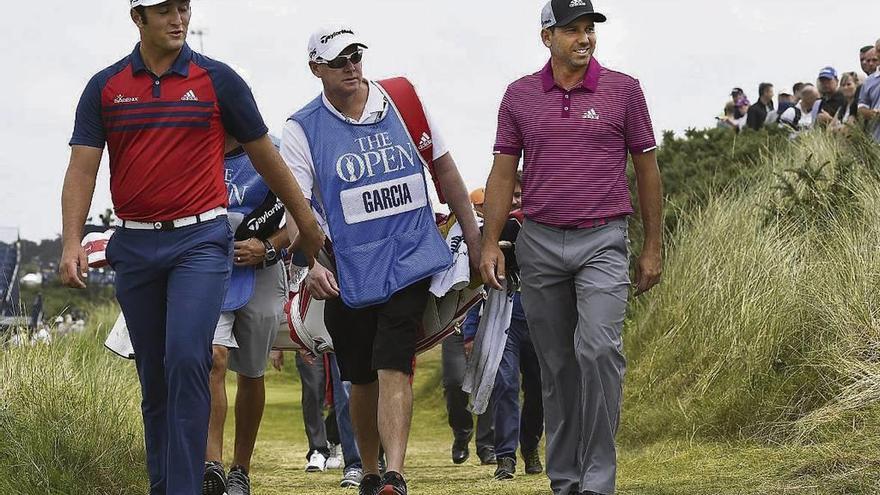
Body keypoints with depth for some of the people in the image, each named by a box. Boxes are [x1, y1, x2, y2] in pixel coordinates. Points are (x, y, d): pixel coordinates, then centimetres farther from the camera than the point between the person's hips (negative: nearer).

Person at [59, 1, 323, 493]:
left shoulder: (218, 80, 1)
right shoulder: (105, 87, 6)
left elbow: (264, 154, 11)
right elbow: (82, 168, 1)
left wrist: (307, 222, 18)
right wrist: (72, 243, -13)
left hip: (201, 238, -3)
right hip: (134, 246, 3)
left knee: (187, 360, -18)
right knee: (153, 375, 9)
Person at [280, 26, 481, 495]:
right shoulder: (302, 129, -1)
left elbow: (444, 168, 13)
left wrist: (474, 236, 14)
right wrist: (311, 263, -26)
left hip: (410, 258, -1)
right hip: (347, 271, 1)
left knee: (393, 368, -14)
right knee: (361, 378, 9)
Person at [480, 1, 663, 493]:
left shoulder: (623, 90, 1)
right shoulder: (519, 95, 6)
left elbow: (647, 170, 6)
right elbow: (503, 174, 10)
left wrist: (653, 247, 5)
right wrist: (490, 244, 3)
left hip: (603, 241, -2)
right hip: (540, 244, 2)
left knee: (598, 350, -19)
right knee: (557, 365, 7)